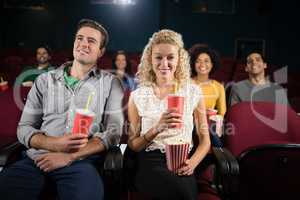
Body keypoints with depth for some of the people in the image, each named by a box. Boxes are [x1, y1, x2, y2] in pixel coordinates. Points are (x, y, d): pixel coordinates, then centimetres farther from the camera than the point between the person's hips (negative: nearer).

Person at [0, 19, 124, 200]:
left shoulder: (110, 83, 6)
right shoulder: (45, 80, 14)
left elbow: (113, 132, -2)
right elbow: (24, 128, 10)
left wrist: (70, 156, -13)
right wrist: (55, 144, -11)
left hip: (81, 162, -2)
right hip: (37, 158, 3)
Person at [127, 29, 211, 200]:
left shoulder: (193, 92, 6)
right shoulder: (138, 96, 3)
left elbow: (205, 139, 9)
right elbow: (133, 145, 3)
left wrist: (193, 163, -11)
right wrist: (157, 128, -15)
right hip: (151, 163, -1)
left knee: (186, 185, -30)